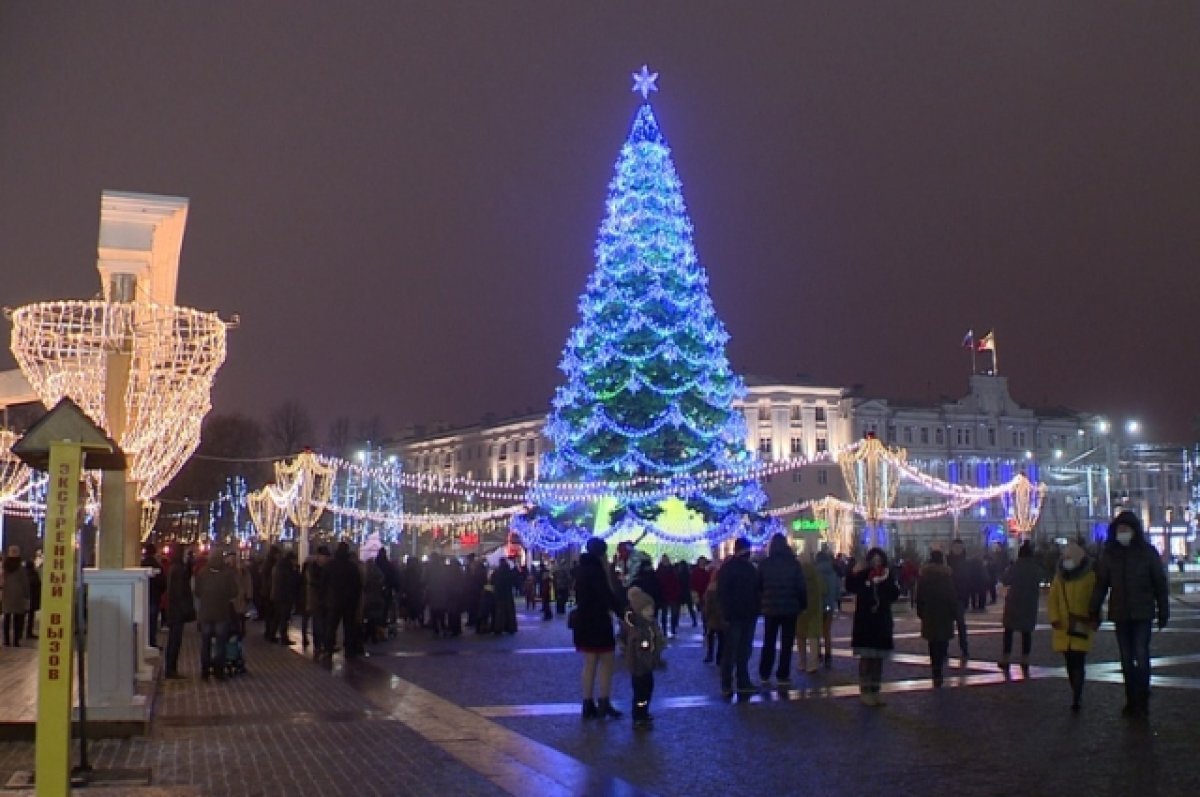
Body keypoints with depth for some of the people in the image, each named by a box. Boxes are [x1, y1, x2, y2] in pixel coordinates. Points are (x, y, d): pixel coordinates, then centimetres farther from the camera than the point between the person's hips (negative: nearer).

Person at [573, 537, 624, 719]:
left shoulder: (583, 568, 12)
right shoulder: (596, 569, -15)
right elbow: (606, 594, -21)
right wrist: (622, 613, -19)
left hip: (584, 620, 8)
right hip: (598, 621, -8)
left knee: (589, 663, 11)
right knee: (606, 662, 0)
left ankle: (589, 705, 12)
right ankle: (604, 703, -1)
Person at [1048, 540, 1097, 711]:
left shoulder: (1090, 576, -5)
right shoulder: (1059, 576, 8)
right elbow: (1052, 599, 8)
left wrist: (1092, 620, -10)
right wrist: (1054, 618, -3)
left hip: (1081, 628, -5)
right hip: (1063, 627, 5)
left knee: (1078, 663, -10)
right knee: (1070, 663, 12)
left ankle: (1076, 698, -13)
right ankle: (1077, 694, 26)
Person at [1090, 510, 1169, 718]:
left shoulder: (1147, 552, -3)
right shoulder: (1109, 554, 3)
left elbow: (1160, 583, 0)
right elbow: (1101, 583, 5)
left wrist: (1163, 611, -1)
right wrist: (1094, 611, 2)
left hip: (1142, 614, -3)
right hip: (1120, 614, 3)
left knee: (1141, 658, -6)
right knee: (1126, 660, 9)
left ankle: (1142, 703, 4)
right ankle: (1132, 701, 17)